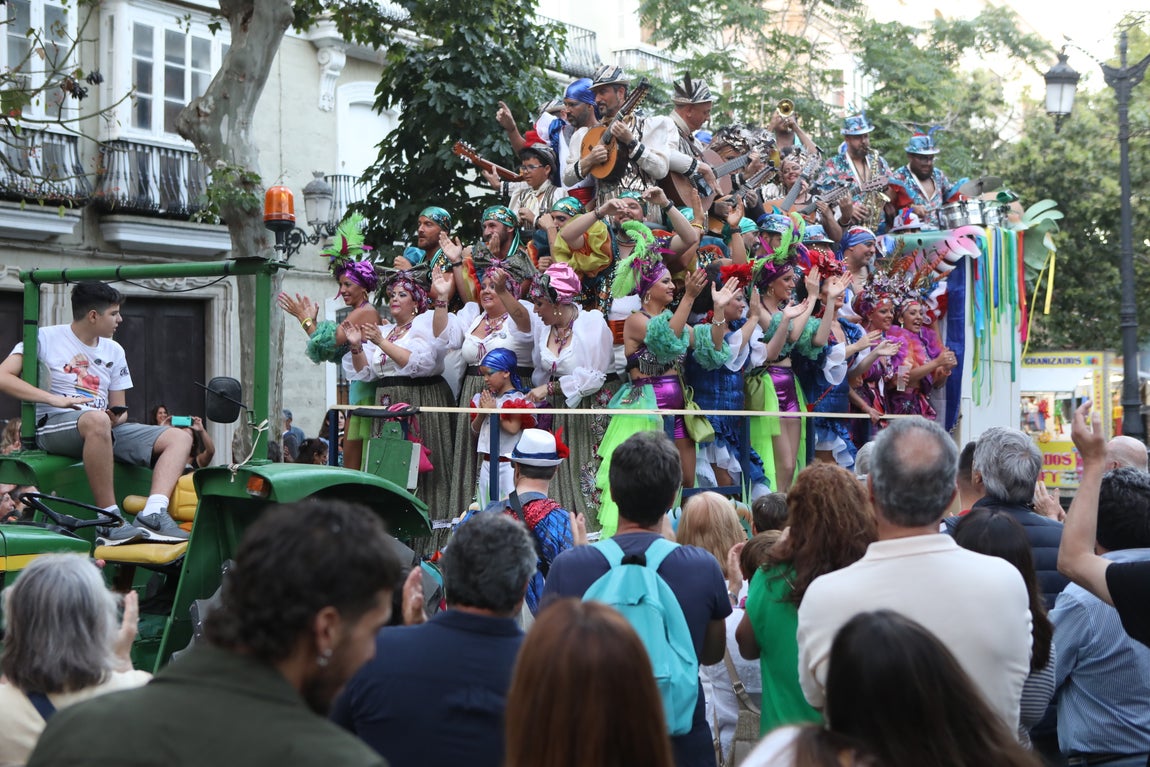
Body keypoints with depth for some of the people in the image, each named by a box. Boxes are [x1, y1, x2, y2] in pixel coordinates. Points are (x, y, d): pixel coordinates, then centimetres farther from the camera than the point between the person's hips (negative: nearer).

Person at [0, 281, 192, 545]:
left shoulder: (114, 351, 19)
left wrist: (117, 417, -7)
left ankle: (153, 515, -33)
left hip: (106, 428, 7)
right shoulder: (46, 338, 1)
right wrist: (56, 399, -21)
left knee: (180, 437, -10)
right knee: (96, 420, -42)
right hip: (53, 425, -7)